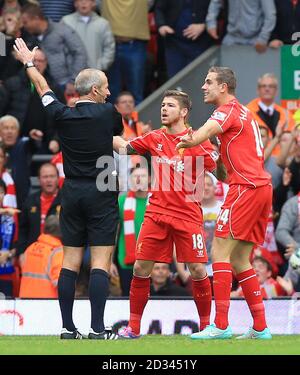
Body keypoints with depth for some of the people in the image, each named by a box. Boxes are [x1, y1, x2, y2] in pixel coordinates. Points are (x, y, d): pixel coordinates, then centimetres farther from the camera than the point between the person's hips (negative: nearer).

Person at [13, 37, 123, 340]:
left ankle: (67, 327, 5)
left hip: (71, 192, 4)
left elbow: (43, 88, 21)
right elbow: (121, 131, 19)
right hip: (101, 193, -4)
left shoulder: (62, 116, 1)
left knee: (70, 263, 7)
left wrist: (28, 62, 39)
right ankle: (97, 328, -11)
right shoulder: (107, 114, -6)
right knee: (100, 262, -5)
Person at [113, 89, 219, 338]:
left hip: (188, 214, -3)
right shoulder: (154, 139, 8)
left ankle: (206, 324, 10)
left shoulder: (197, 141, -4)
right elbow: (123, 146, 19)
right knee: (141, 268, -1)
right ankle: (133, 326, 8)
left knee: (198, 270, -6)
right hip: (156, 213, 3)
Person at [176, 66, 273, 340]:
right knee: (239, 260, 11)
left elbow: (201, 135, -25)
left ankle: (220, 325, -15)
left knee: (220, 252, -10)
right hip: (262, 187, 9)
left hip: (245, 188, -9)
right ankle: (260, 327, 9)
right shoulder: (244, 112, 22)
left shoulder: (228, 110, -7)